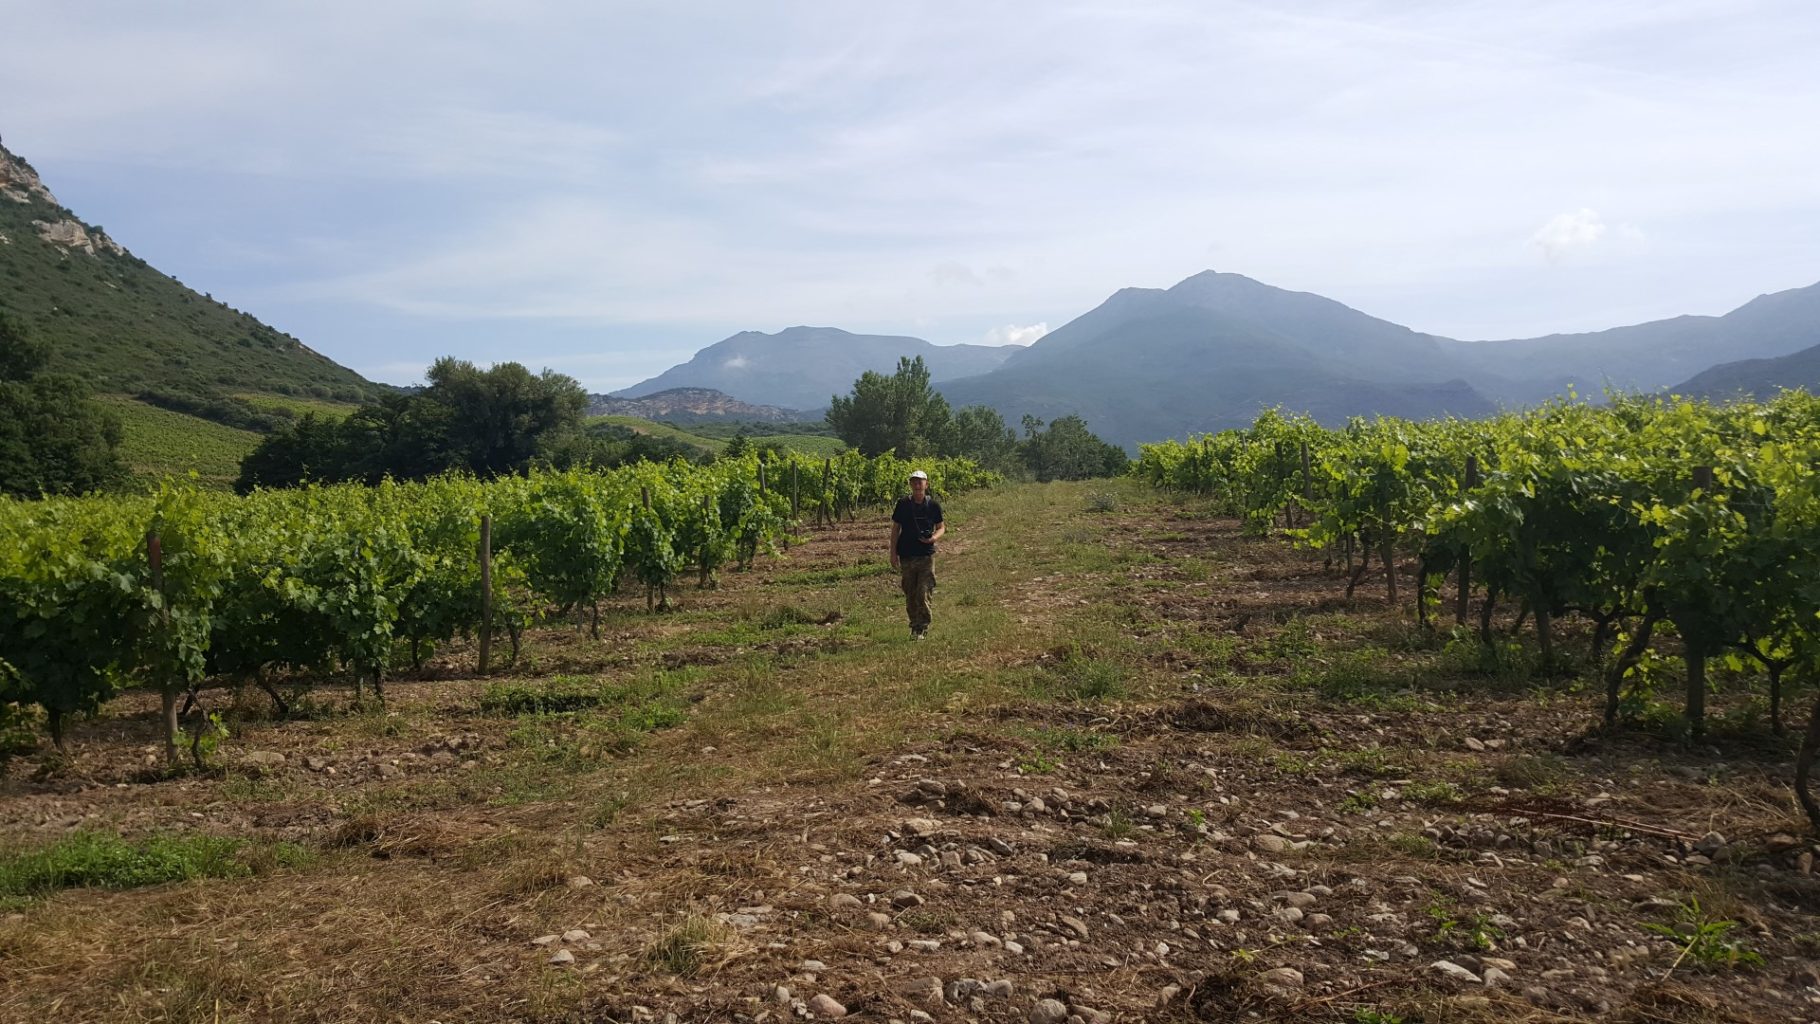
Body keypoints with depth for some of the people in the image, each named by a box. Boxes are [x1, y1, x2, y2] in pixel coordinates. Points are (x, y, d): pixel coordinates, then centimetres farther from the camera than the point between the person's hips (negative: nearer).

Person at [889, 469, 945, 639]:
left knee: (923, 594, -8)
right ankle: (914, 626, 21)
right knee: (910, 595, 8)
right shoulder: (903, 504, 1)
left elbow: (941, 527, 10)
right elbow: (895, 529, 6)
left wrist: (934, 537, -13)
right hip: (907, 556, 1)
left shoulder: (933, 505, 1)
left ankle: (922, 629, -1)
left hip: (926, 556, -1)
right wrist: (893, 553, 1)